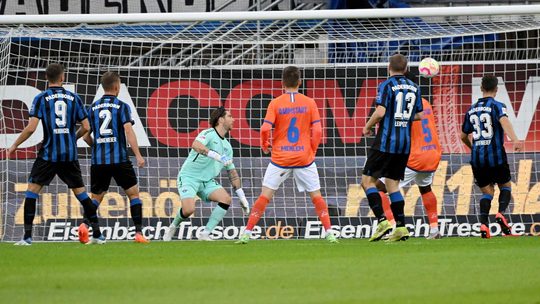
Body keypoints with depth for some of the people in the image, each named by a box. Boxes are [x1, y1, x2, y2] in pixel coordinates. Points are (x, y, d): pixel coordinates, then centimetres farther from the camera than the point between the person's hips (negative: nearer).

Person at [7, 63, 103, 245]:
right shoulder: (73, 98, 6)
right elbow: (86, 127, 5)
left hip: (48, 153, -3)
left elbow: (31, 128, -10)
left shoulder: (41, 98, -3)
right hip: (70, 154, 3)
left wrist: (15, 145, 3)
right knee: (80, 191, 12)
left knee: (32, 189, 3)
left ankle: (27, 236, -6)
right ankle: (97, 234, 12)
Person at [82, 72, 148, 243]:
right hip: (119, 159, -3)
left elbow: (86, 136, 12)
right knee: (133, 194, 8)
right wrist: (138, 155, -14)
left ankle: (85, 225, -14)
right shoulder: (121, 106, -2)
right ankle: (138, 233, 1)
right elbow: (128, 130, -13)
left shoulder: (93, 108, 10)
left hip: (98, 161, 3)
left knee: (96, 197, 12)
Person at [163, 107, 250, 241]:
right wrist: (218, 157, -43)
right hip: (189, 177, -7)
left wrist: (242, 197, 15)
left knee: (226, 199, -17)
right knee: (188, 210, -26)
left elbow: (232, 173, 19)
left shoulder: (227, 146, 12)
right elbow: (196, 145, -35)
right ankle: (173, 227, 8)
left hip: (207, 181, 7)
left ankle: (205, 234, -10)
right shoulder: (208, 134, -12)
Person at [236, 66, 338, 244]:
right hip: (304, 157, 0)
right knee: (316, 195, 11)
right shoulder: (309, 103, -1)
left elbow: (265, 129, -12)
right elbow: (317, 130, -4)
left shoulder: (275, 104, -4)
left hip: (280, 158, 0)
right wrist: (312, 151, 10)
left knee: (265, 195, 4)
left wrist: (264, 146, 8)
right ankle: (329, 233, 6)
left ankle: (247, 233, 0)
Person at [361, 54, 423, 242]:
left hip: (386, 141, -6)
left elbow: (380, 112, -18)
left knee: (368, 180, 1)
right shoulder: (414, 88, 10)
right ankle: (401, 227, 1)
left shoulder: (387, 86, -9)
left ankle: (382, 220, -13)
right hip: (405, 143, 6)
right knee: (392, 184, 11)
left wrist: (368, 127, -2)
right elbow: (419, 115, 16)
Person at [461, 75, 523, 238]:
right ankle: (501, 213, -12)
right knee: (505, 186, 15)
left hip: (477, 158, 4)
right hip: (496, 156, -4)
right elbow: (504, 121, -26)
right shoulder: (497, 106, -3)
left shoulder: (471, 110, 13)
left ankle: (483, 224, -11)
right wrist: (515, 140, -40)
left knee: (487, 191, 12)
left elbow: (464, 136, 24)